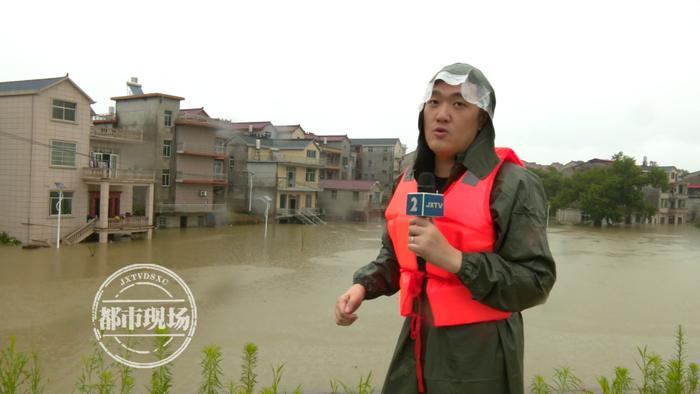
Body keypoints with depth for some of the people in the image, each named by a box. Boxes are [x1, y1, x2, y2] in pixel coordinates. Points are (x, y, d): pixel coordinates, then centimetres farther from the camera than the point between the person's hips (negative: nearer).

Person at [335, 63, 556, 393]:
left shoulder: (512, 184, -14)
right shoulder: (410, 181, 5)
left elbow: (535, 283, -16)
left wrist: (453, 259, -26)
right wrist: (361, 286, -2)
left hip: (480, 353, -5)